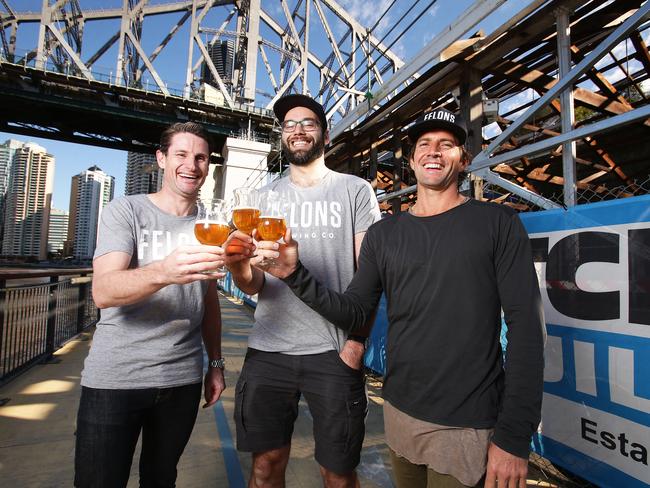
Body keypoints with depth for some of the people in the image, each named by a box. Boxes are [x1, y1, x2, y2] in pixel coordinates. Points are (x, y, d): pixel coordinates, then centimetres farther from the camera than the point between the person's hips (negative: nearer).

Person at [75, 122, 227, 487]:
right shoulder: (126, 211, -6)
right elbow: (103, 292, -21)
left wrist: (216, 363, 9)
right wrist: (164, 272, -40)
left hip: (183, 379, 4)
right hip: (115, 378, -3)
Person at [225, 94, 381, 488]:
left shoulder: (355, 190, 3)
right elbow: (253, 284, 6)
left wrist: (357, 342, -10)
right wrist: (238, 264, -17)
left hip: (334, 352, -2)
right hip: (268, 351, 3)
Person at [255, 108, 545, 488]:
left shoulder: (497, 223, -6)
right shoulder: (383, 234, 3)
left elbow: (525, 324, -9)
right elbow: (354, 314, 2)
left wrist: (514, 435, -13)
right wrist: (296, 274, -13)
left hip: (467, 425, -3)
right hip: (399, 412, 4)